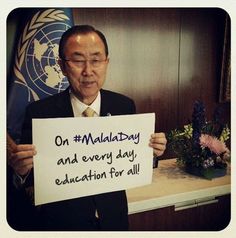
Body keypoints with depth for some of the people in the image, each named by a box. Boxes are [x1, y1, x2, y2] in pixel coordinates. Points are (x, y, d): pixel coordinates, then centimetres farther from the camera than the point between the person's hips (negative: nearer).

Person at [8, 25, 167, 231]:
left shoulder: (125, 106, -9)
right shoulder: (39, 112, -16)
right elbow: (32, 180, -11)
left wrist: (151, 151, -18)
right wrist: (22, 170, -31)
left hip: (113, 219, 3)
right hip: (61, 221, -2)